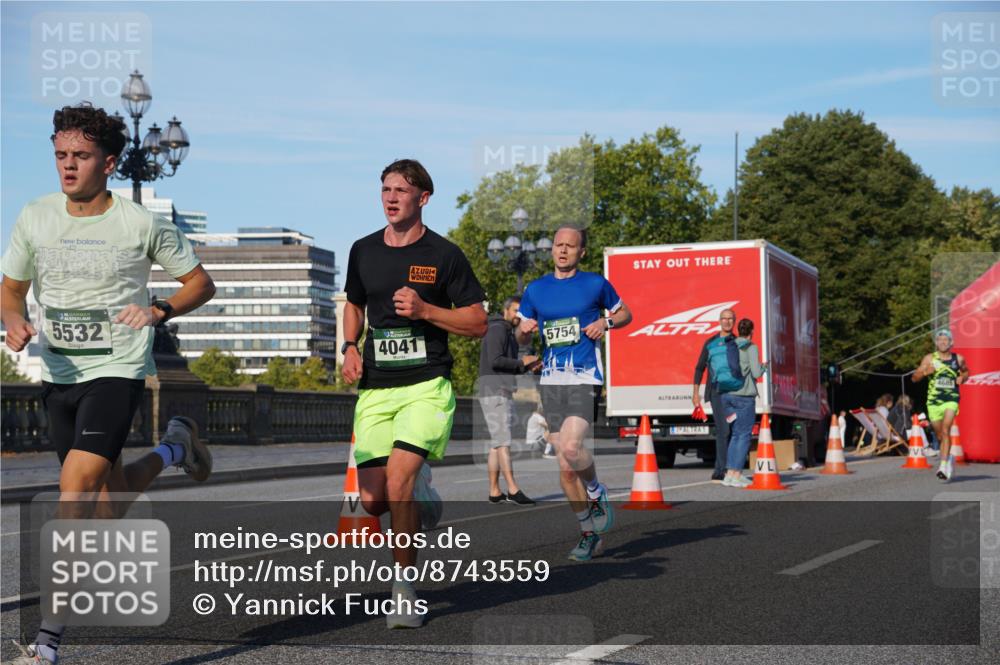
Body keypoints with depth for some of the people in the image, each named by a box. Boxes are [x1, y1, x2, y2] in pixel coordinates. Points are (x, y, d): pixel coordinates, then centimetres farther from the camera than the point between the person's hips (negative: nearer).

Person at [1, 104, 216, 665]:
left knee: (76, 489, -21)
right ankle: (173, 449, 46)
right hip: (58, 372, 5)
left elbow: (201, 283, 3)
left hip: (117, 371, -5)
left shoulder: (142, 224, -7)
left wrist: (159, 311, -16)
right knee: (106, 507, 13)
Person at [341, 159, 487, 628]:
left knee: (398, 482, -21)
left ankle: (404, 590, -5)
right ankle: (420, 493, 35)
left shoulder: (444, 255, -2)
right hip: (375, 389, 4)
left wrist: (424, 310, -14)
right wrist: (350, 347, 8)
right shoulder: (363, 251, 10)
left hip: (426, 386, -4)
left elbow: (478, 324, 0)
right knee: (373, 501, -1)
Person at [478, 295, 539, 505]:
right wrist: (521, 362, -11)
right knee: (503, 442, -14)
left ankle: (494, 492, 9)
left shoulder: (508, 334, 23)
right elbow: (495, 361, -21)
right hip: (494, 393, -10)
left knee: (496, 443, 8)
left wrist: (528, 367, 7)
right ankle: (513, 490, -19)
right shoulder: (497, 330, -9)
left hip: (503, 393, 10)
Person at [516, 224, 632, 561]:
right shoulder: (536, 289, 10)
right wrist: (524, 329, -6)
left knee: (570, 448, -26)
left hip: (585, 378, -4)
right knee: (566, 469, 4)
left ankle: (597, 494, 4)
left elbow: (625, 313, 15)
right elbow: (522, 338, 17)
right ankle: (589, 534, 17)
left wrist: (605, 322, -5)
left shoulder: (595, 284, 2)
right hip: (551, 381, 4)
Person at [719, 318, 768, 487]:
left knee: (735, 435, 13)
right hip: (744, 395, -6)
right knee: (744, 435, 0)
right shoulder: (751, 348, -6)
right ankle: (736, 475, -4)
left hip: (727, 395, 6)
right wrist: (764, 366, 9)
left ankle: (729, 473, 8)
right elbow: (756, 373, -12)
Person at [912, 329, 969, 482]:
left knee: (946, 429, -21)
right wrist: (925, 372, -19)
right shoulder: (929, 359, 1)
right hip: (933, 400, 2)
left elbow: (966, 371, 25)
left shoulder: (958, 359, 4)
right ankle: (949, 458, 38)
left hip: (951, 400, -2)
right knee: (939, 435, 11)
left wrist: (962, 378, 3)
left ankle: (944, 465, -24)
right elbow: (914, 378, 1)